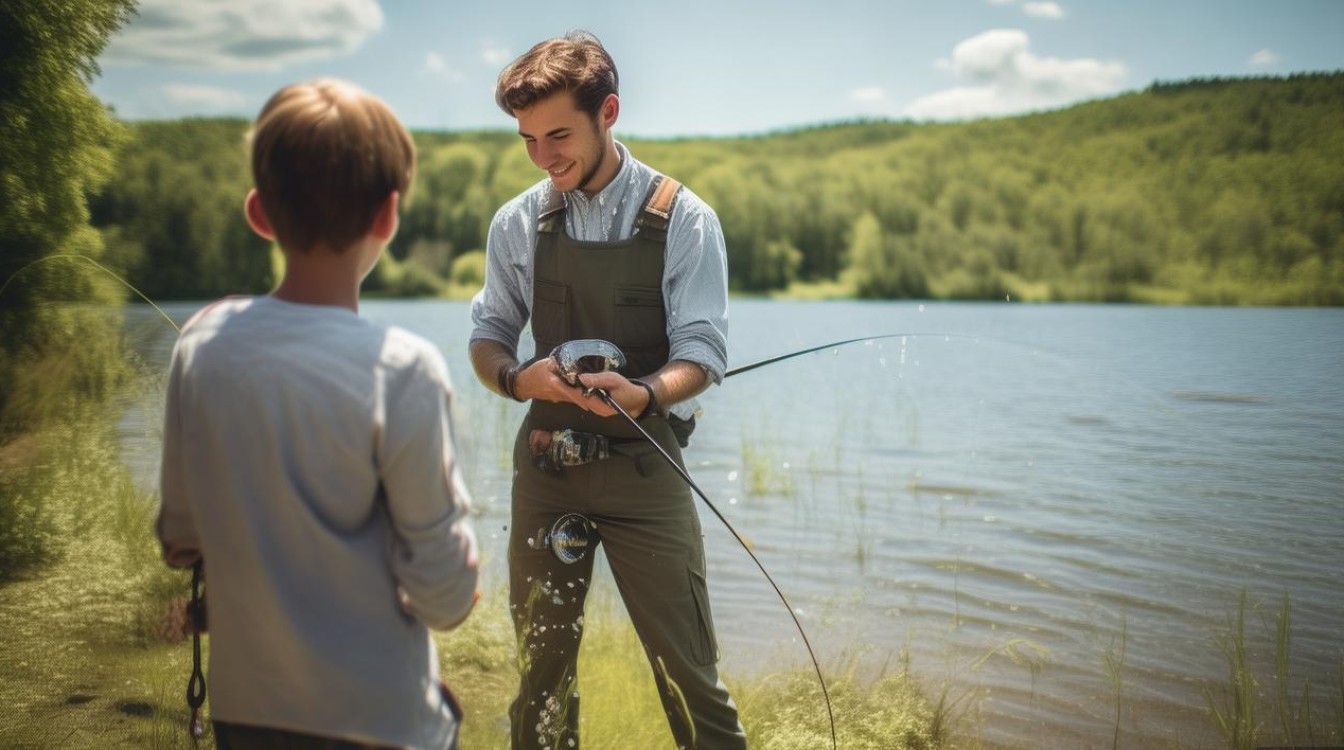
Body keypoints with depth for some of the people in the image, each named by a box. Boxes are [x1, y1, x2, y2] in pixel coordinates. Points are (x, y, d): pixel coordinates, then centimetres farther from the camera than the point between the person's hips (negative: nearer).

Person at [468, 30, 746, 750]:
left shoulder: (684, 221, -6)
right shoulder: (518, 224, 3)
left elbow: (702, 351, -9)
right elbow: (488, 336, 9)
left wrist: (642, 393, -31)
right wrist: (517, 377, -15)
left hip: (644, 469, -3)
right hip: (546, 466, 3)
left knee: (688, 672, -2)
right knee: (540, 665, 12)